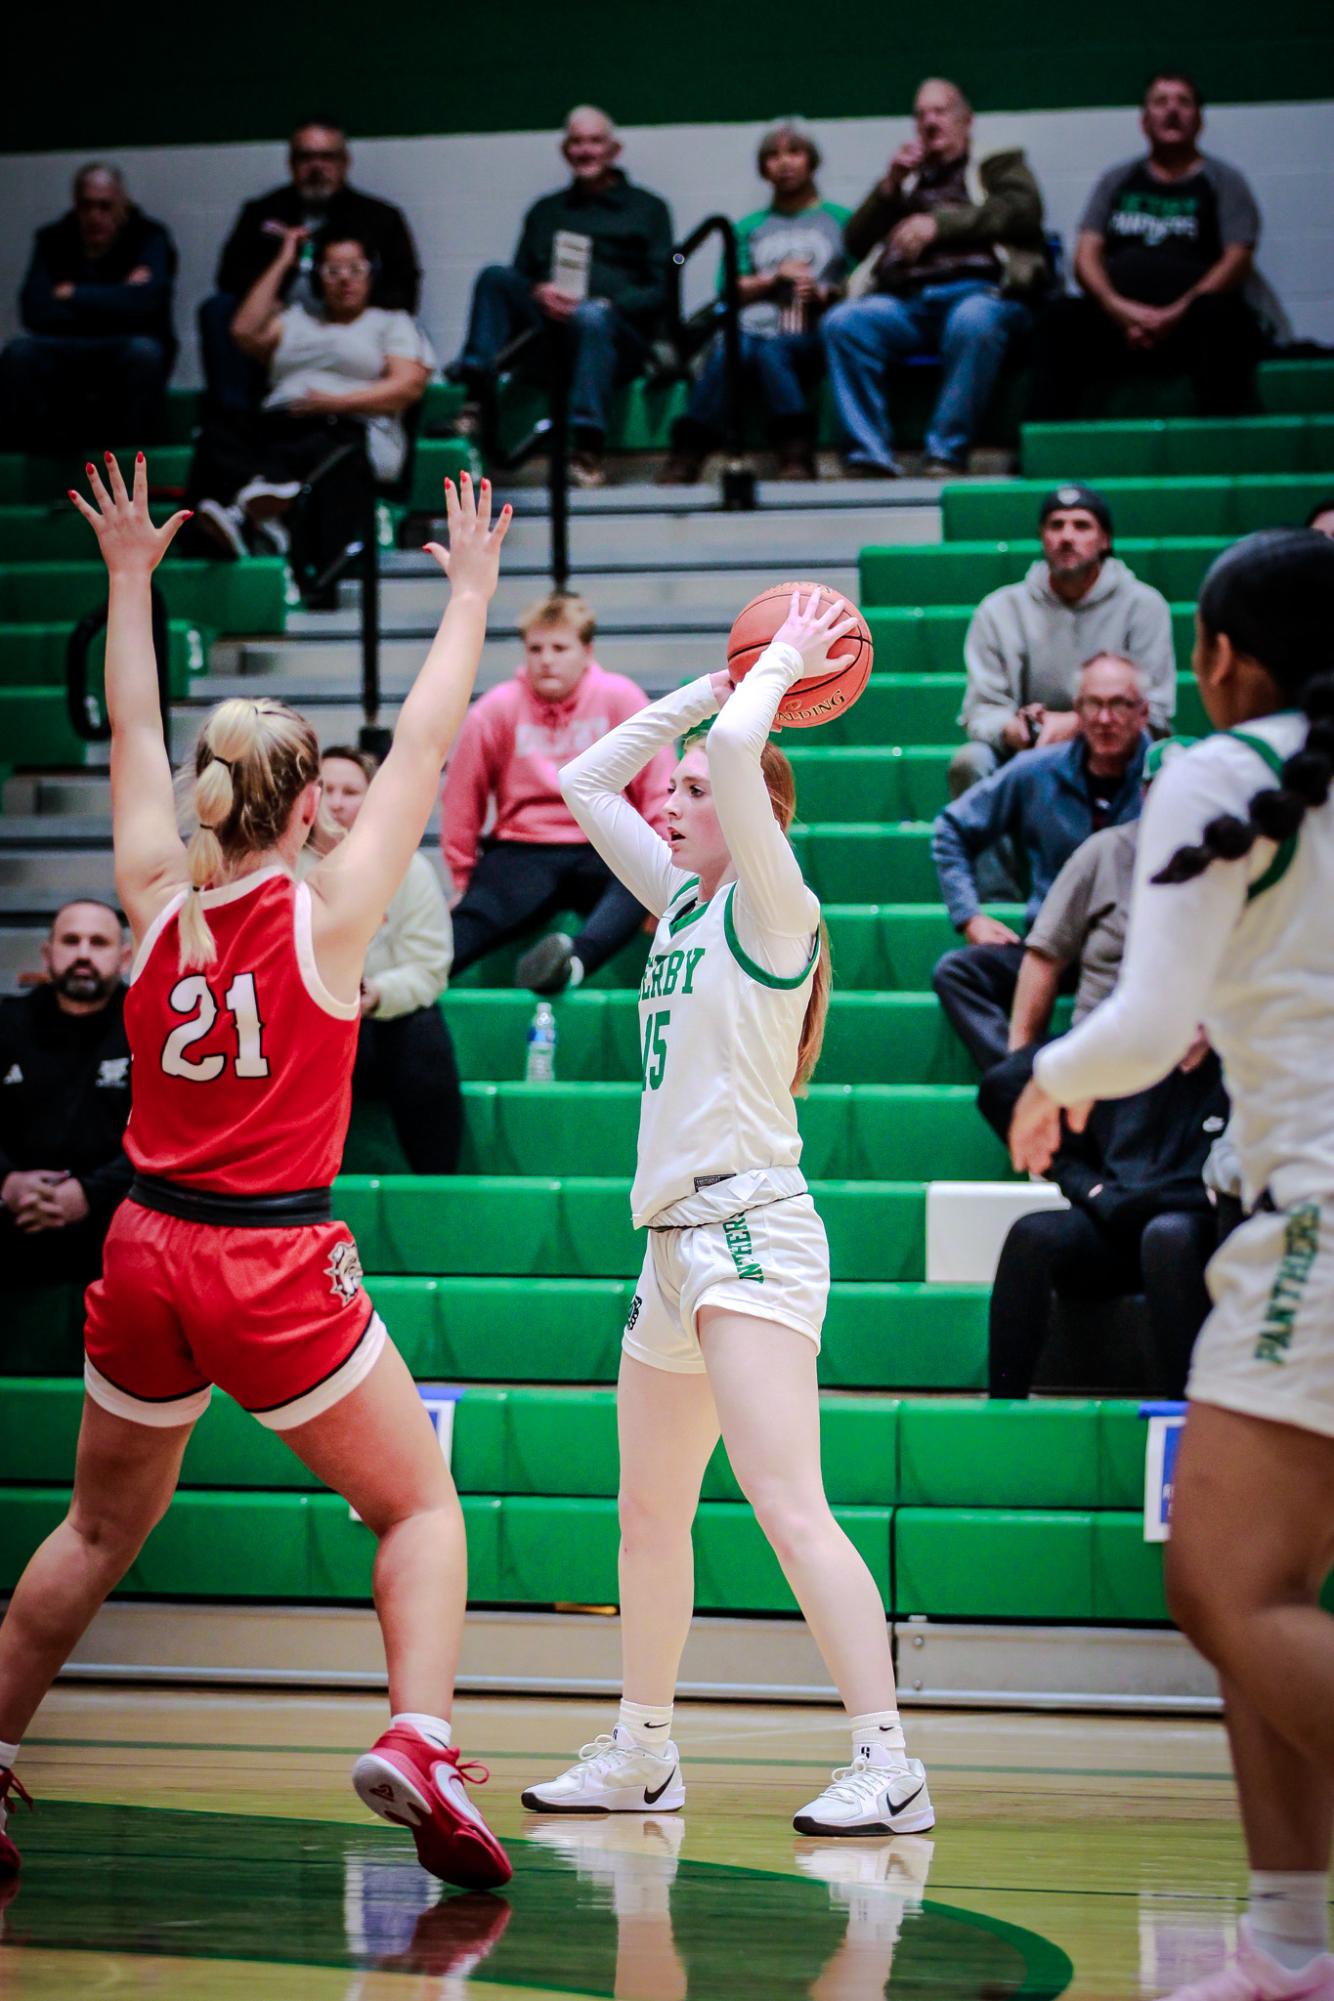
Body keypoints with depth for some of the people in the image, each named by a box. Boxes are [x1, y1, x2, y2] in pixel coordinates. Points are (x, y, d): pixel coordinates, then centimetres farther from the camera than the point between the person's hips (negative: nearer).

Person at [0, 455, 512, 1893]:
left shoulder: (158, 899, 1)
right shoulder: (325, 913, -9)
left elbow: (132, 734, 15)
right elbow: (424, 744, 0)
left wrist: (129, 579, 25)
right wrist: (470, 591, 10)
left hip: (145, 1251, 5)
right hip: (276, 1264, -5)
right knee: (422, 1507, 7)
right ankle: (415, 1740, -15)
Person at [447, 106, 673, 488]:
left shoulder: (647, 209, 18)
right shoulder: (546, 211, 28)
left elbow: (659, 291, 6)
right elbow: (519, 280, 19)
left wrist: (606, 304, -12)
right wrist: (540, 294, -6)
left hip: (619, 330, -3)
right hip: (548, 324, 3)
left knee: (591, 317, -39)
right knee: (495, 276, -22)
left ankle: (587, 449, -46)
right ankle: (475, 398, -33)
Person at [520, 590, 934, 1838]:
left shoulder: (772, 904, -7)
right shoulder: (682, 898, 15)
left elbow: (741, 754, -22)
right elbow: (584, 785, 23)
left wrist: (782, 667, -4)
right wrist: (712, 682, 18)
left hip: (752, 1229, -9)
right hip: (676, 1240, 9)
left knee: (788, 1508, -19)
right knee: (650, 1517, 16)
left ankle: (887, 1766, -23)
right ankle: (640, 1756, 27)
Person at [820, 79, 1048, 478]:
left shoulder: (999, 165, 24)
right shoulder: (909, 179, 34)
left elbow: (1022, 210, 1)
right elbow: (857, 242, 24)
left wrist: (939, 223, -7)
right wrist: (890, 187, 10)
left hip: (977, 290, -4)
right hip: (907, 301, 4)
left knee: (974, 321, -40)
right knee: (842, 322, -26)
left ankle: (947, 456, -37)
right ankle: (870, 458, -31)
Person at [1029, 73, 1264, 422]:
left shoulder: (1223, 180, 15)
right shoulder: (1118, 180, 23)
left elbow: (1237, 261, 2)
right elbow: (1086, 256, 12)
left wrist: (1178, 313, -15)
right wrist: (1118, 308, -11)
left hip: (1187, 320, -2)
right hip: (1117, 320, 2)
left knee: (1219, 315, -37)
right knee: (1060, 316, -28)